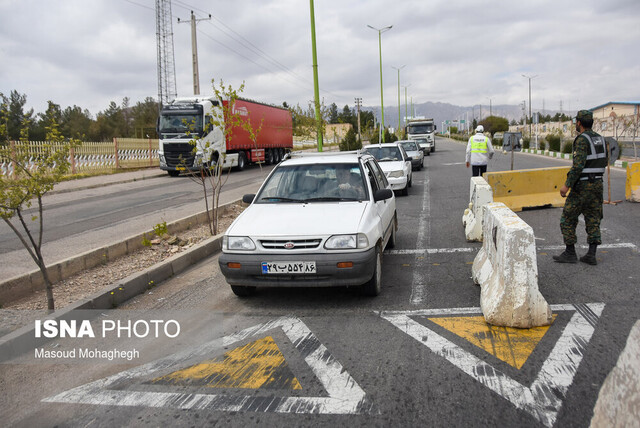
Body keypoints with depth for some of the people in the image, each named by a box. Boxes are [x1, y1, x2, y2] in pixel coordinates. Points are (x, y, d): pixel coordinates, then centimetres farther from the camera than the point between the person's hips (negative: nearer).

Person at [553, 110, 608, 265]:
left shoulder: (582, 139, -15)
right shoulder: (600, 139, 10)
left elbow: (578, 164, -23)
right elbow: (604, 162, 18)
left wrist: (567, 185, -20)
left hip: (582, 186, -8)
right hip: (597, 184, 8)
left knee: (568, 218, 2)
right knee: (593, 219, 10)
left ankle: (570, 253, 5)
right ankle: (591, 255, 7)